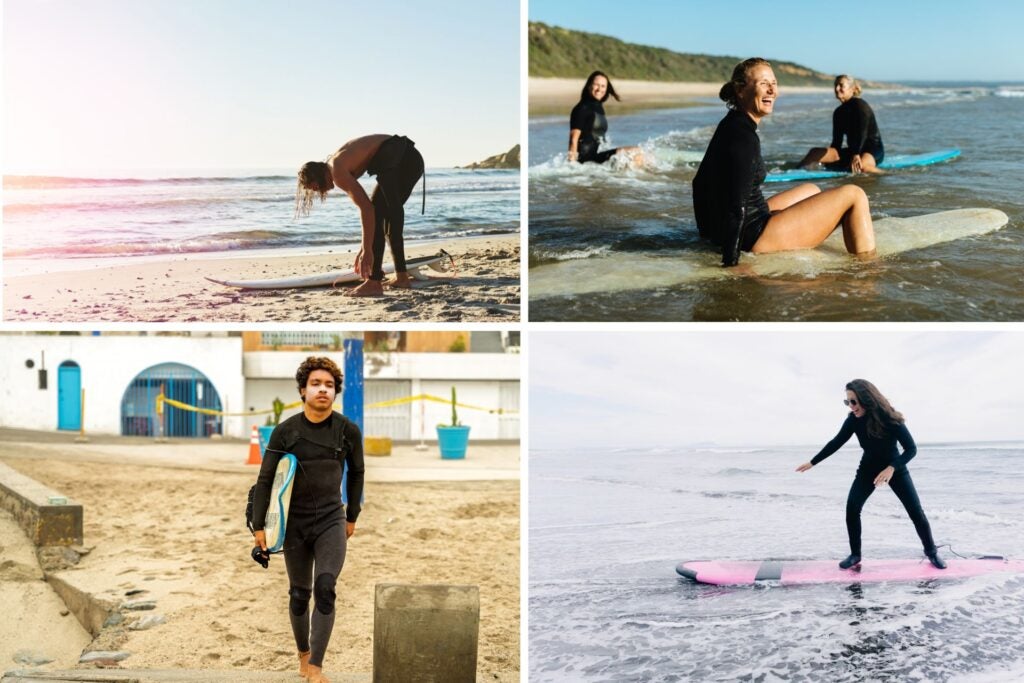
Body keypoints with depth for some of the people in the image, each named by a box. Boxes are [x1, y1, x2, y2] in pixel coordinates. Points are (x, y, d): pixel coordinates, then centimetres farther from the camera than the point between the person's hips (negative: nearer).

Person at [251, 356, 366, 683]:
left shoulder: (348, 430, -6)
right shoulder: (285, 431, -8)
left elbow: (356, 472, 10)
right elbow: (265, 479, -2)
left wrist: (352, 516, 15)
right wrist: (259, 526, -4)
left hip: (331, 521, 0)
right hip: (294, 524, 1)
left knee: (325, 589, -16)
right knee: (299, 594, 10)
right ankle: (303, 655, 33)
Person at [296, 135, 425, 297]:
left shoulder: (337, 171, -9)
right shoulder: (338, 164, 21)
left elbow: (366, 208, -16)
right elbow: (366, 207, 24)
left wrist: (367, 251, -13)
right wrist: (364, 248, 25)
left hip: (397, 159, -10)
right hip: (412, 159, 10)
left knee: (378, 215, -5)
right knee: (390, 217, 19)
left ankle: (374, 283, -7)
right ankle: (401, 277, 25)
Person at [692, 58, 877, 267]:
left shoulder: (729, 126, 9)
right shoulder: (744, 136, -21)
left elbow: (700, 183, 20)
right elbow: (736, 205, -27)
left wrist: (710, 232, 29)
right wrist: (730, 261, -28)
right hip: (754, 237, -10)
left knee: (811, 190, 33)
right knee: (854, 195, 0)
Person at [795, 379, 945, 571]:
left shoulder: (890, 418, -30)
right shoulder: (854, 419, -20)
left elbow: (911, 449, -29)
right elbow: (836, 442, -6)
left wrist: (891, 468, -45)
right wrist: (812, 462, -1)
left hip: (895, 468, -2)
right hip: (868, 469, 3)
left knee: (916, 511, -4)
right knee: (852, 508, -13)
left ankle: (932, 553, 16)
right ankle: (855, 554, 1)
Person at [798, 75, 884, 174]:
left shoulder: (860, 105, -10)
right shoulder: (838, 112, 12)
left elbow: (862, 133, -23)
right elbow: (836, 142, 14)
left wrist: (856, 154, -33)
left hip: (873, 148, -7)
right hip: (852, 150, 7)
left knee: (861, 166, -43)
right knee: (815, 153, -11)